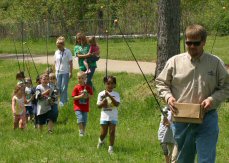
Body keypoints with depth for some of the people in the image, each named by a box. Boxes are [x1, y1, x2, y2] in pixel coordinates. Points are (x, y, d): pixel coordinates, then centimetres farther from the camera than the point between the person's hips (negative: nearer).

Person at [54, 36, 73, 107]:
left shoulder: (68, 52, -6)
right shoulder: (56, 52, 7)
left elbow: (70, 62, -4)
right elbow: (55, 62, 14)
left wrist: (71, 72, -7)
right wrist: (55, 71, 9)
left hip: (65, 72, -5)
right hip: (58, 72, 5)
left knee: (64, 87, -7)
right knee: (59, 87, 5)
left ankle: (62, 101, -2)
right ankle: (65, 99, 22)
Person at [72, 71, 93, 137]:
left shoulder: (88, 87, 2)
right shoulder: (76, 88, -6)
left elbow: (91, 95, 8)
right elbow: (74, 97, -7)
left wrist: (87, 95, -13)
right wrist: (80, 96, -21)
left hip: (85, 107, 3)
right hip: (78, 107, -3)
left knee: (85, 121, 6)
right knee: (80, 119, -18)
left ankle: (83, 132, 21)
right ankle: (81, 131, -7)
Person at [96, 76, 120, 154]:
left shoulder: (116, 94, -1)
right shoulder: (101, 94, 1)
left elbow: (117, 104, -17)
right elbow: (99, 106, 0)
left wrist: (109, 96, -24)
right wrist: (104, 102, -19)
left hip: (113, 117, 0)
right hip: (104, 116, 1)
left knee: (112, 132, -4)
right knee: (104, 132, 5)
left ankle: (111, 147, 5)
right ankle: (101, 141, 37)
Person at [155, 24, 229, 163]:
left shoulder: (215, 63, 0)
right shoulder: (175, 61, 2)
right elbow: (161, 82, 11)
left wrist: (212, 99, -12)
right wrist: (168, 96, -8)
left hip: (207, 119, -2)